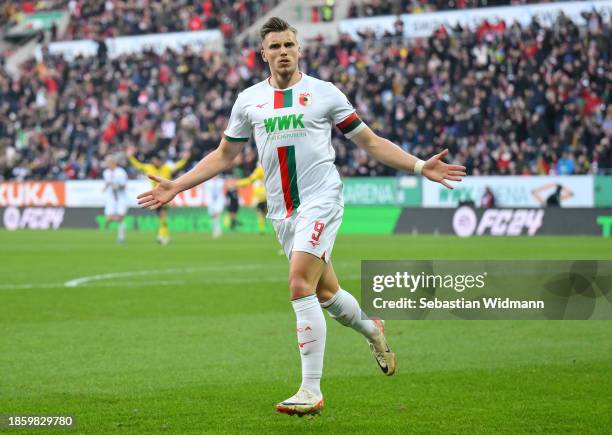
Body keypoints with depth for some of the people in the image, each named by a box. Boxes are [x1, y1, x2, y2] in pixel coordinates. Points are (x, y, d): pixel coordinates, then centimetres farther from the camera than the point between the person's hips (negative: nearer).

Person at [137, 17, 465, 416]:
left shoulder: (324, 92, 0)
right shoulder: (249, 100, 9)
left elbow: (371, 142, 5)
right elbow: (224, 155, 19)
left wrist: (420, 166, -4)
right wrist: (177, 185, 11)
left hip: (321, 201, -5)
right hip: (282, 211, 5)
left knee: (301, 286, -19)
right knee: (325, 293, 13)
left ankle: (311, 391, -16)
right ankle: (373, 331, 46)